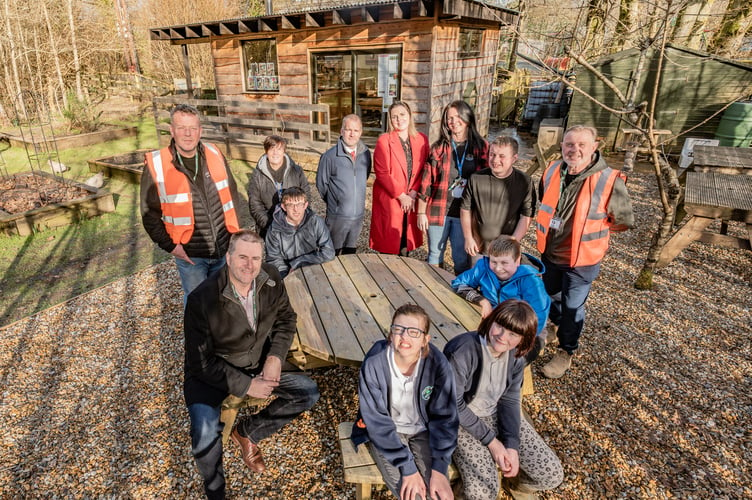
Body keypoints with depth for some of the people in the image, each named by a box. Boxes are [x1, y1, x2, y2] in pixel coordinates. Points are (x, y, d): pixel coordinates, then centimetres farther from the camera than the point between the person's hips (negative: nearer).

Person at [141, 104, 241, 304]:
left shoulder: (214, 154, -3)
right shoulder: (156, 166, -12)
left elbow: (231, 192, 8)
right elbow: (149, 213, -4)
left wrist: (234, 230, 4)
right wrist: (169, 245, -10)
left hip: (225, 249, 3)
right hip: (190, 254, -3)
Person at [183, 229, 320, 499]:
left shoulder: (271, 279, -14)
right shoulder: (202, 298, -27)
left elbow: (285, 318, 2)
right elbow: (201, 362, -20)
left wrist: (275, 357, -13)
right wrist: (246, 385, -22)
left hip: (258, 365, 5)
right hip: (210, 374, -4)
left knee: (309, 392, -5)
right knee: (205, 435, -28)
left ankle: (247, 431, 14)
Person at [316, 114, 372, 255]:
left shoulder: (366, 153, 0)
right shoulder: (330, 156, -12)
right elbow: (321, 183, -1)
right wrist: (334, 201, 9)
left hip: (358, 215, 4)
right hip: (337, 216, -4)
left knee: (351, 252, 18)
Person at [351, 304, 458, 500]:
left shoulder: (437, 363, -21)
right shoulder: (374, 363, -26)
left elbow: (444, 417, -11)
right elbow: (377, 421, -20)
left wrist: (439, 468, -17)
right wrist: (407, 467, -22)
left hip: (422, 430, 2)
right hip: (384, 432, -1)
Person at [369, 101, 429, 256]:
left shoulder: (422, 139, 5)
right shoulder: (384, 141, -7)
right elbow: (382, 173, -11)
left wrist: (414, 193, -8)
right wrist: (401, 195, -14)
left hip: (412, 201, 4)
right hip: (389, 201, -3)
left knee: (406, 239, 13)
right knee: (388, 243, 2)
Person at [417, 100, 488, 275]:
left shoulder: (481, 147, 0)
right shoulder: (438, 148, 0)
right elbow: (426, 181, 1)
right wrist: (421, 212, 0)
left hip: (465, 213, 0)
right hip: (438, 211, 1)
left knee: (462, 259, 8)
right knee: (435, 255, 12)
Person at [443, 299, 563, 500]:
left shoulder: (516, 356, -10)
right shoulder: (461, 351, -30)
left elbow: (509, 400, -1)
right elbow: (453, 406, -22)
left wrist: (511, 444, -13)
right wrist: (491, 440, -18)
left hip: (498, 414, 5)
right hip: (461, 420, -5)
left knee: (552, 474, -4)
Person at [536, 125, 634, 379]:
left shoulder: (609, 180, -23)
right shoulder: (552, 171, -9)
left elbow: (624, 220, -9)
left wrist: (588, 229, -4)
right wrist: (553, 225, 8)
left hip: (581, 259, -5)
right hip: (550, 253, 5)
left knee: (572, 307, 9)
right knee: (551, 295, 26)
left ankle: (566, 353, 31)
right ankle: (555, 324, 56)